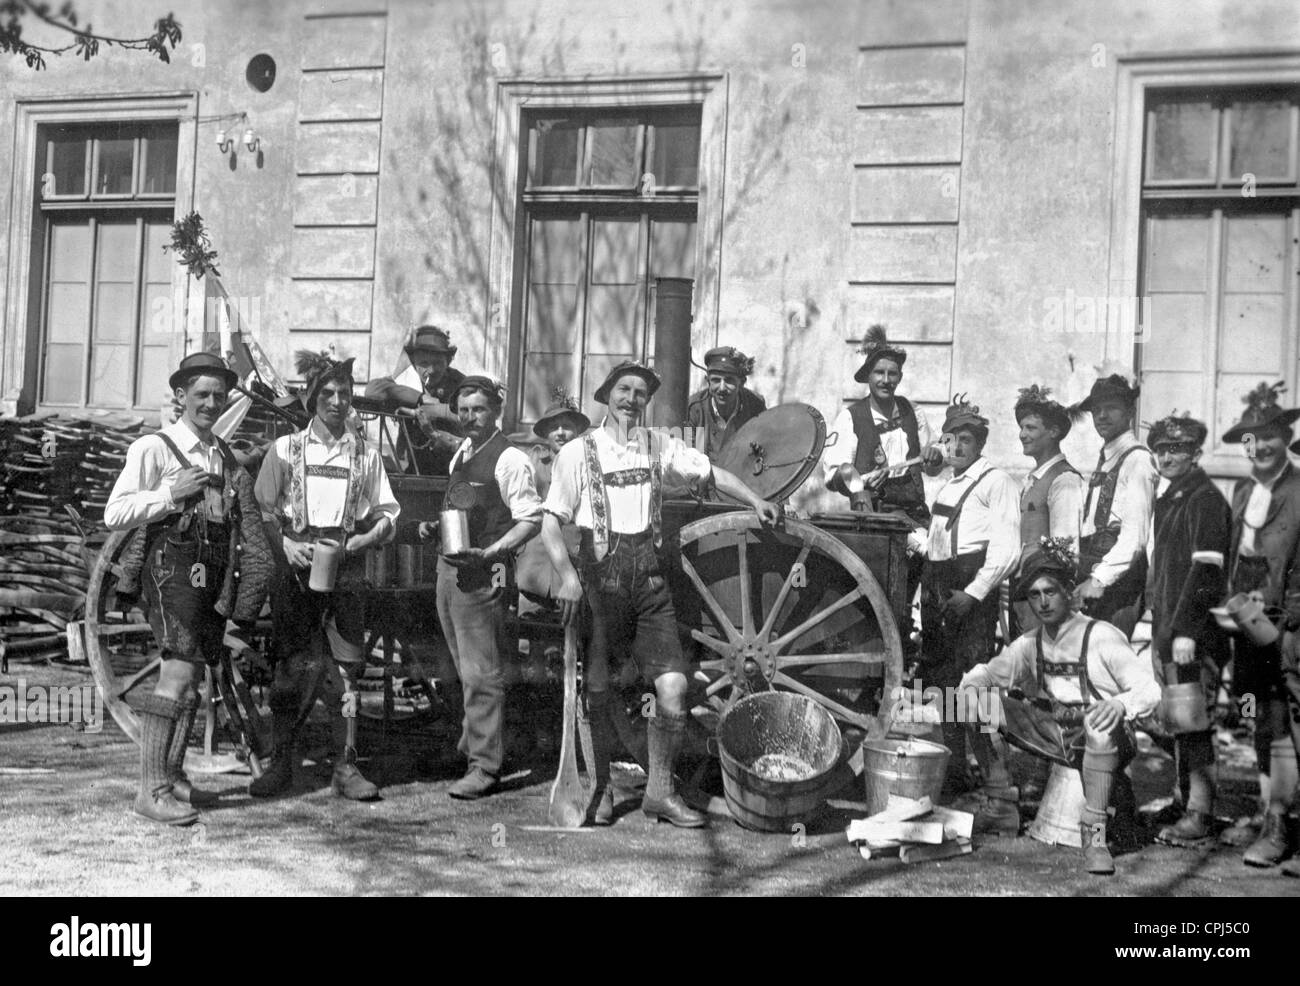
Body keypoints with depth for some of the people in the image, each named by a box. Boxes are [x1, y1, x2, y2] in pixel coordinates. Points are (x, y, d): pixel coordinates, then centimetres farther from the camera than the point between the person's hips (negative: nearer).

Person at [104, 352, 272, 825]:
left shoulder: (225, 455, 19)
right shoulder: (154, 448, -2)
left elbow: (241, 520, 29)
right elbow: (114, 514, -8)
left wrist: (242, 492, 9)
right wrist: (171, 493, -15)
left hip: (215, 570, 7)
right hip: (173, 567, -7)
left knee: (193, 675, 9)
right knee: (178, 672, -16)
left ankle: (173, 777, 19)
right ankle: (151, 789, -16)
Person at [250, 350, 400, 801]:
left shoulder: (366, 455, 11)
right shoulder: (285, 449, 8)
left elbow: (387, 517, 10)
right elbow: (261, 510, 3)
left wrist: (354, 544, -7)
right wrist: (286, 544, -13)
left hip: (346, 574, 1)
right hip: (295, 574, -1)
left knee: (347, 669, 1)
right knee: (293, 667, -1)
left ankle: (345, 767, 7)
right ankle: (281, 761, 10)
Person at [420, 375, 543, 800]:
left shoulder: (510, 460, -10)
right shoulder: (462, 452, 15)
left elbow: (531, 519, -13)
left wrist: (488, 553, -23)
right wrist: (434, 526, 8)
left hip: (482, 573, -8)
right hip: (448, 565, 8)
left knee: (479, 671, -7)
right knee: (464, 666, 17)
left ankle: (485, 766, -4)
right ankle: (473, 737, 32)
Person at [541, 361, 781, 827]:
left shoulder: (658, 445, 12)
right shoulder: (578, 452, 1)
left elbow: (710, 472, 18)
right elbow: (550, 522, -4)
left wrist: (754, 499, 4)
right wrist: (567, 575, -17)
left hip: (650, 582, 3)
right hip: (601, 578, -3)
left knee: (674, 686, -7)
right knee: (597, 693, 2)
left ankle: (659, 790, 7)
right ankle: (601, 791, 19)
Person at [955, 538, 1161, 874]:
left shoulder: (1101, 636, -10)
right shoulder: (1031, 643, 8)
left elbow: (1149, 689, -15)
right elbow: (988, 673, 15)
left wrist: (1120, 704, -38)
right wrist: (970, 686, -10)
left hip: (1104, 743, -5)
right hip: (1054, 736, 5)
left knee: (1102, 720, -40)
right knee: (985, 700, -8)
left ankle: (1094, 833, -36)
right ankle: (1001, 804, -2)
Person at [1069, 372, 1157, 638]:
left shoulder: (1137, 459, -7)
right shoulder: (1104, 459, 19)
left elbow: (1135, 535, -15)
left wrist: (1100, 578, -19)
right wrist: (1085, 578, 6)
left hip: (1119, 575, -8)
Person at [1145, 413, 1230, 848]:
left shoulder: (1205, 500, -9)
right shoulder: (1168, 501, 19)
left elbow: (1206, 570, -17)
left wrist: (1185, 631, -21)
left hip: (1193, 636, -9)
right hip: (1167, 632, 9)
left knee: (1193, 722, -8)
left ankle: (1199, 817, -5)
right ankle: (1188, 805, 17)